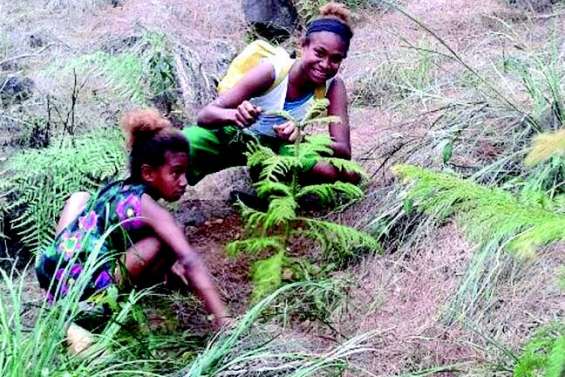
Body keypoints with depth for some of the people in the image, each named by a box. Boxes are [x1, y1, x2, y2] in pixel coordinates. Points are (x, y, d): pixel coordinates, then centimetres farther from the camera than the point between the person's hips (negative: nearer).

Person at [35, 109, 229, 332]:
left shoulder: (115, 188, 13)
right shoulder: (149, 208, -10)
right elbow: (190, 262, -21)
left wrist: (167, 264, 28)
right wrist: (223, 321, -26)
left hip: (49, 273, 8)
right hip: (85, 292, -8)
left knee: (81, 198, 30)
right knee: (166, 241, -7)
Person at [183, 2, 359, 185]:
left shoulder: (333, 87, -22)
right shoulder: (272, 70, -29)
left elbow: (344, 152, -28)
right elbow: (205, 114, -29)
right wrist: (235, 114, -53)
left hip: (278, 147, 3)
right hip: (235, 135, -2)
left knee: (349, 175, -24)